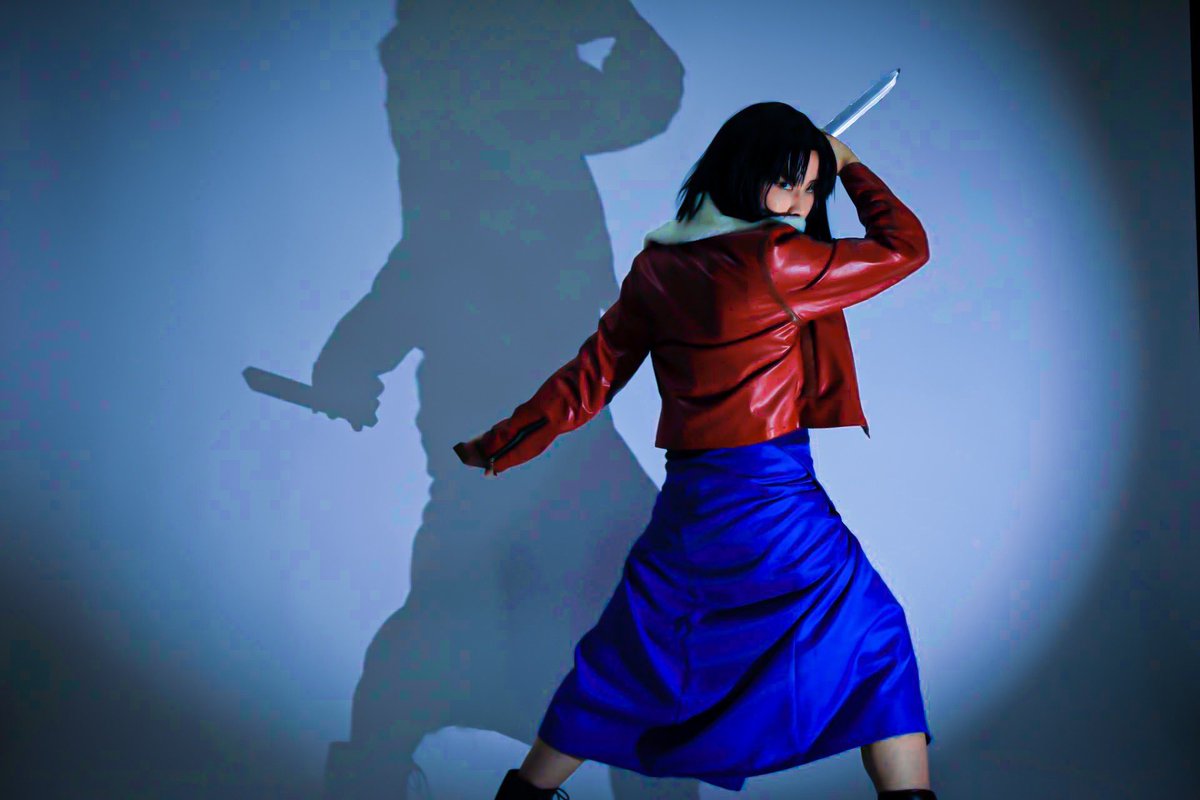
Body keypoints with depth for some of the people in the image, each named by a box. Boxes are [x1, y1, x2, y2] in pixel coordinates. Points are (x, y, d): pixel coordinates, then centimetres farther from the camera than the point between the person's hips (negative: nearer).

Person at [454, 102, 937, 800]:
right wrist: (851, 166, 12)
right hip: (768, 499, -6)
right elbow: (906, 246, -3)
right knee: (875, 643, 9)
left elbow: (593, 376, 9)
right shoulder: (774, 259, -15)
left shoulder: (658, 266, 4)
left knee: (629, 657, 21)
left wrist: (503, 444, 20)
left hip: (685, 501, 7)